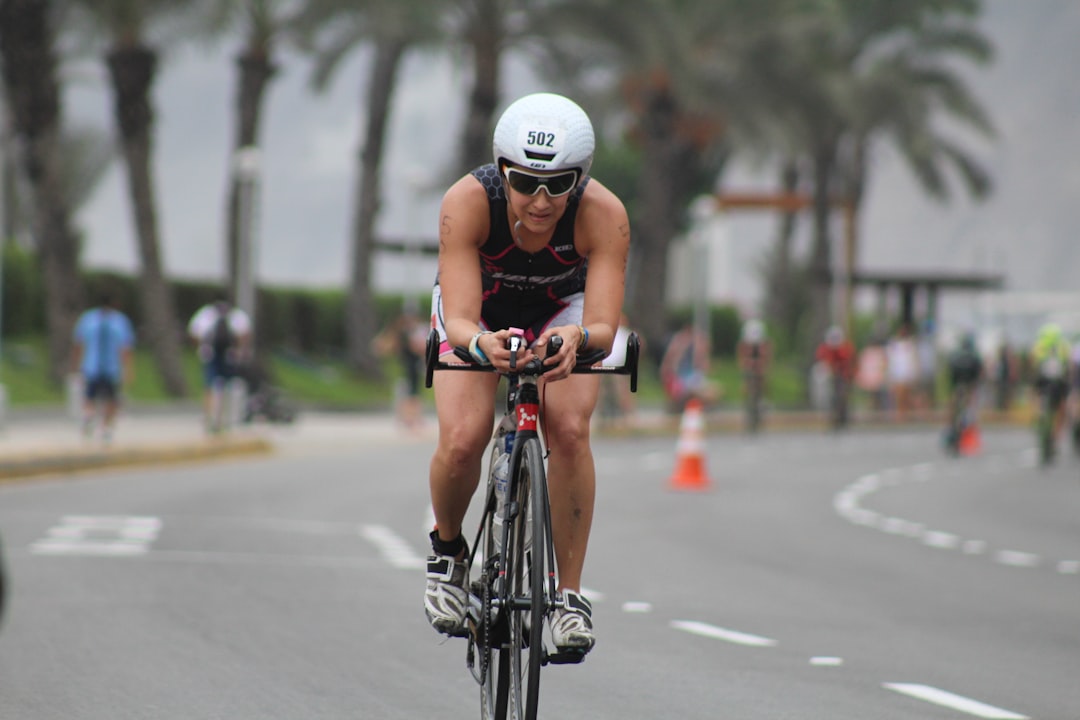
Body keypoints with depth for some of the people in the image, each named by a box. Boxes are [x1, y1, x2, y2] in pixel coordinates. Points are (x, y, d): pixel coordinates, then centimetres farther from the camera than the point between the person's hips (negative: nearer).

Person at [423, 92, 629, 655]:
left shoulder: (603, 214, -35)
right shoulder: (468, 202, -36)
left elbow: (604, 326, -41)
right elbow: (459, 319, -41)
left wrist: (578, 339, -64)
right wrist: (480, 344, -64)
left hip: (561, 313, 0)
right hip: (480, 312, 0)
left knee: (570, 431, -26)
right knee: (461, 440, -23)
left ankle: (569, 594, -14)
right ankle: (448, 551, 9)